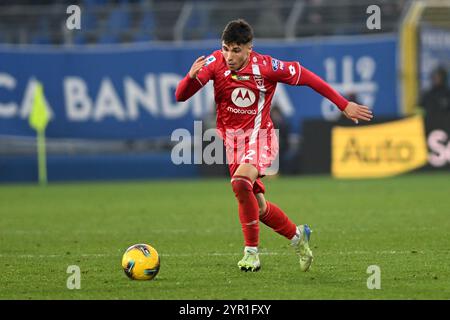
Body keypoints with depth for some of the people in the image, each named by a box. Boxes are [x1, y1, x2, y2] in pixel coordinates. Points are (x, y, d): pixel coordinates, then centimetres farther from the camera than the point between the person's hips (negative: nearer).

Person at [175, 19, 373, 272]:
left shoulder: (266, 67, -18)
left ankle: (252, 251, -18)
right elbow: (181, 96, -14)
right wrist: (192, 77, -38)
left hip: (260, 137, -4)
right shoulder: (215, 63, -12)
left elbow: (304, 76, -6)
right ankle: (297, 235, 34)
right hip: (232, 139, 4)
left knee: (240, 182, -31)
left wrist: (344, 105, -3)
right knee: (258, 207, 7)